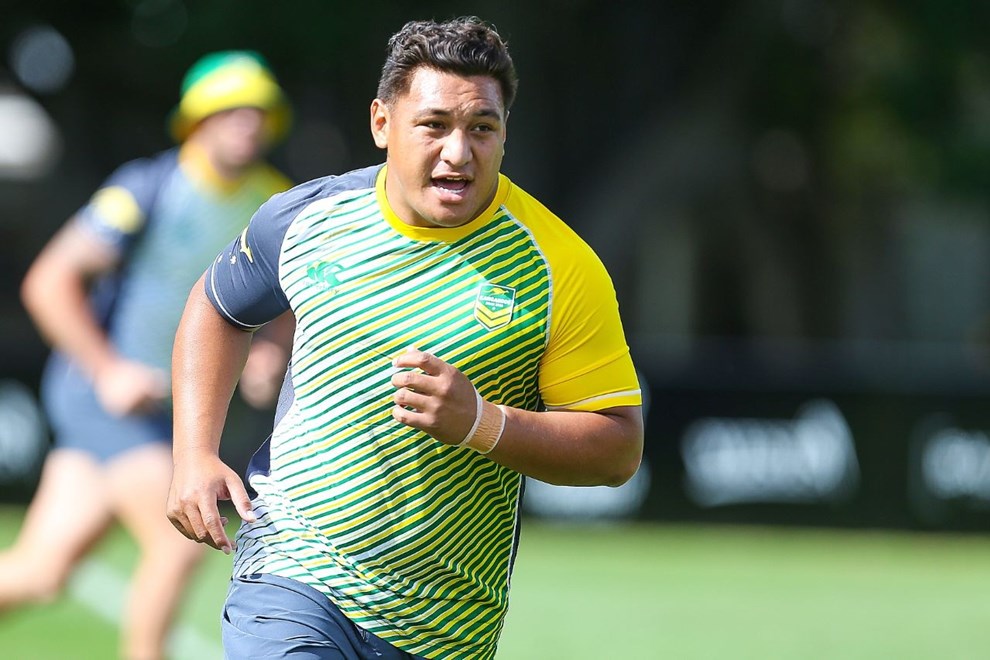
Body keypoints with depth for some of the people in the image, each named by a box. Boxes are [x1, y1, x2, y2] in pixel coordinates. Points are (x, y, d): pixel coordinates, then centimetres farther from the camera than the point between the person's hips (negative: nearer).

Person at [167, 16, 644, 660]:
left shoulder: (560, 267, -9)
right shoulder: (306, 217, -1)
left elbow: (619, 448, -8)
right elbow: (217, 306, 20)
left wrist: (481, 423, -23)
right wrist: (194, 455, 8)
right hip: (293, 566, 0)